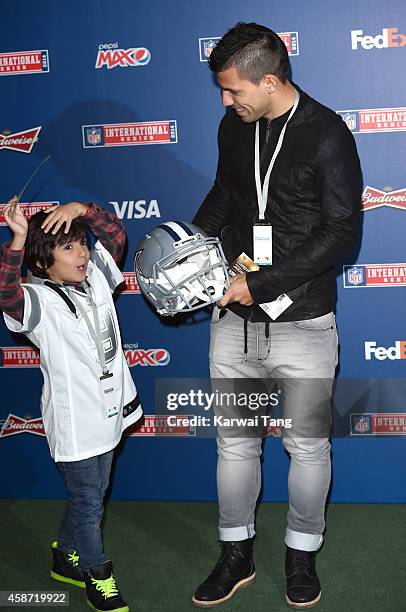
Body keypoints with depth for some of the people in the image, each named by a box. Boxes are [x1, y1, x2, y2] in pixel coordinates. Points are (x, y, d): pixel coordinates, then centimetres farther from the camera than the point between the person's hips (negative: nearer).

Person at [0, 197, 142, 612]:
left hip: (108, 412, 7)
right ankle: (98, 578, 28)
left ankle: (66, 557, 43)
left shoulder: (96, 279, 2)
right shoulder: (38, 301, -18)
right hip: (73, 424, -7)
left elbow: (115, 234, 6)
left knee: (91, 495, 22)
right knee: (88, 502, 8)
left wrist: (80, 209, -9)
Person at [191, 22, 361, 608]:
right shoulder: (234, 127, 6)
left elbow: (341, 235, -16)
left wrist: (258, 283, -19)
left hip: (302, 323, -4)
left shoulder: (328, 135, -12)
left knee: (307, 446, 10)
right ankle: (236, 555, 30)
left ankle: (302, 555, 31)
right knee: (234, 443, 12)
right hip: (235, 321, 5)